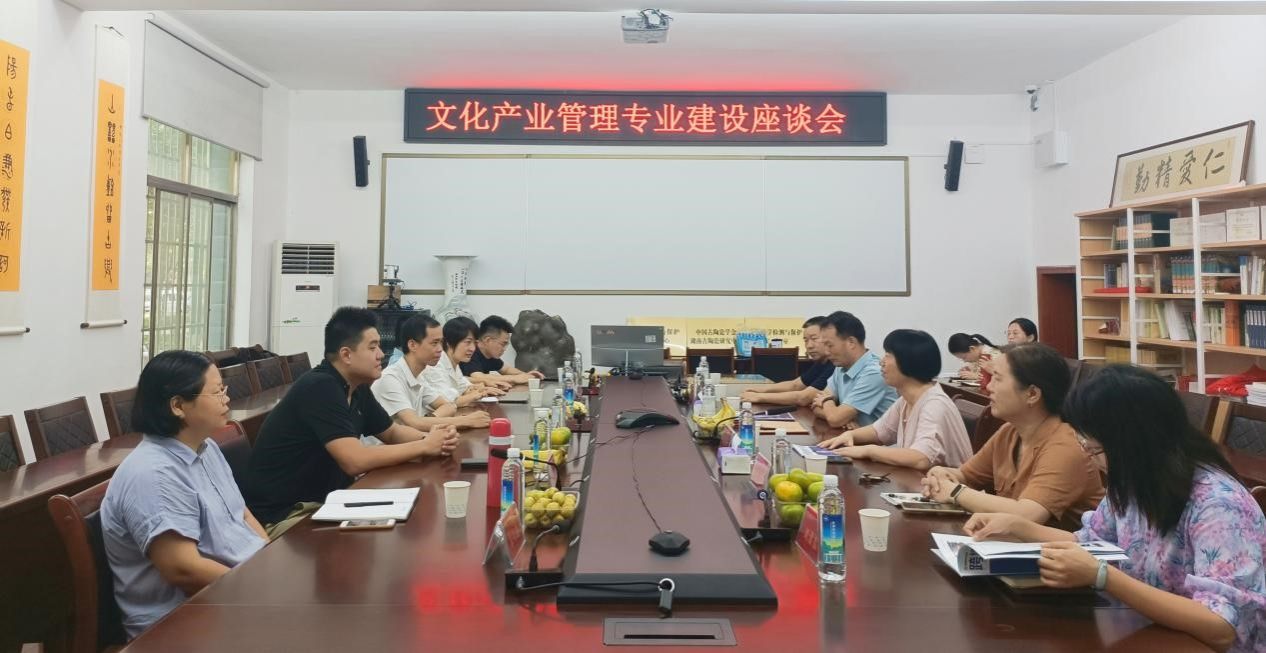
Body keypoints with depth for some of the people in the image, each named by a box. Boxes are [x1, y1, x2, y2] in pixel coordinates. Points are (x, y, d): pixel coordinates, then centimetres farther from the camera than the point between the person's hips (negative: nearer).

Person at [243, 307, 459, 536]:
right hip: (283, 515, -9)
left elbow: (392, 432, 16)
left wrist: (429, 437, -6)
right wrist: (424, 446, -20)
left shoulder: (357, 388, 4)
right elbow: (355, 461, -30)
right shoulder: (320, 387, -23)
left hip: (324, 499, 9)